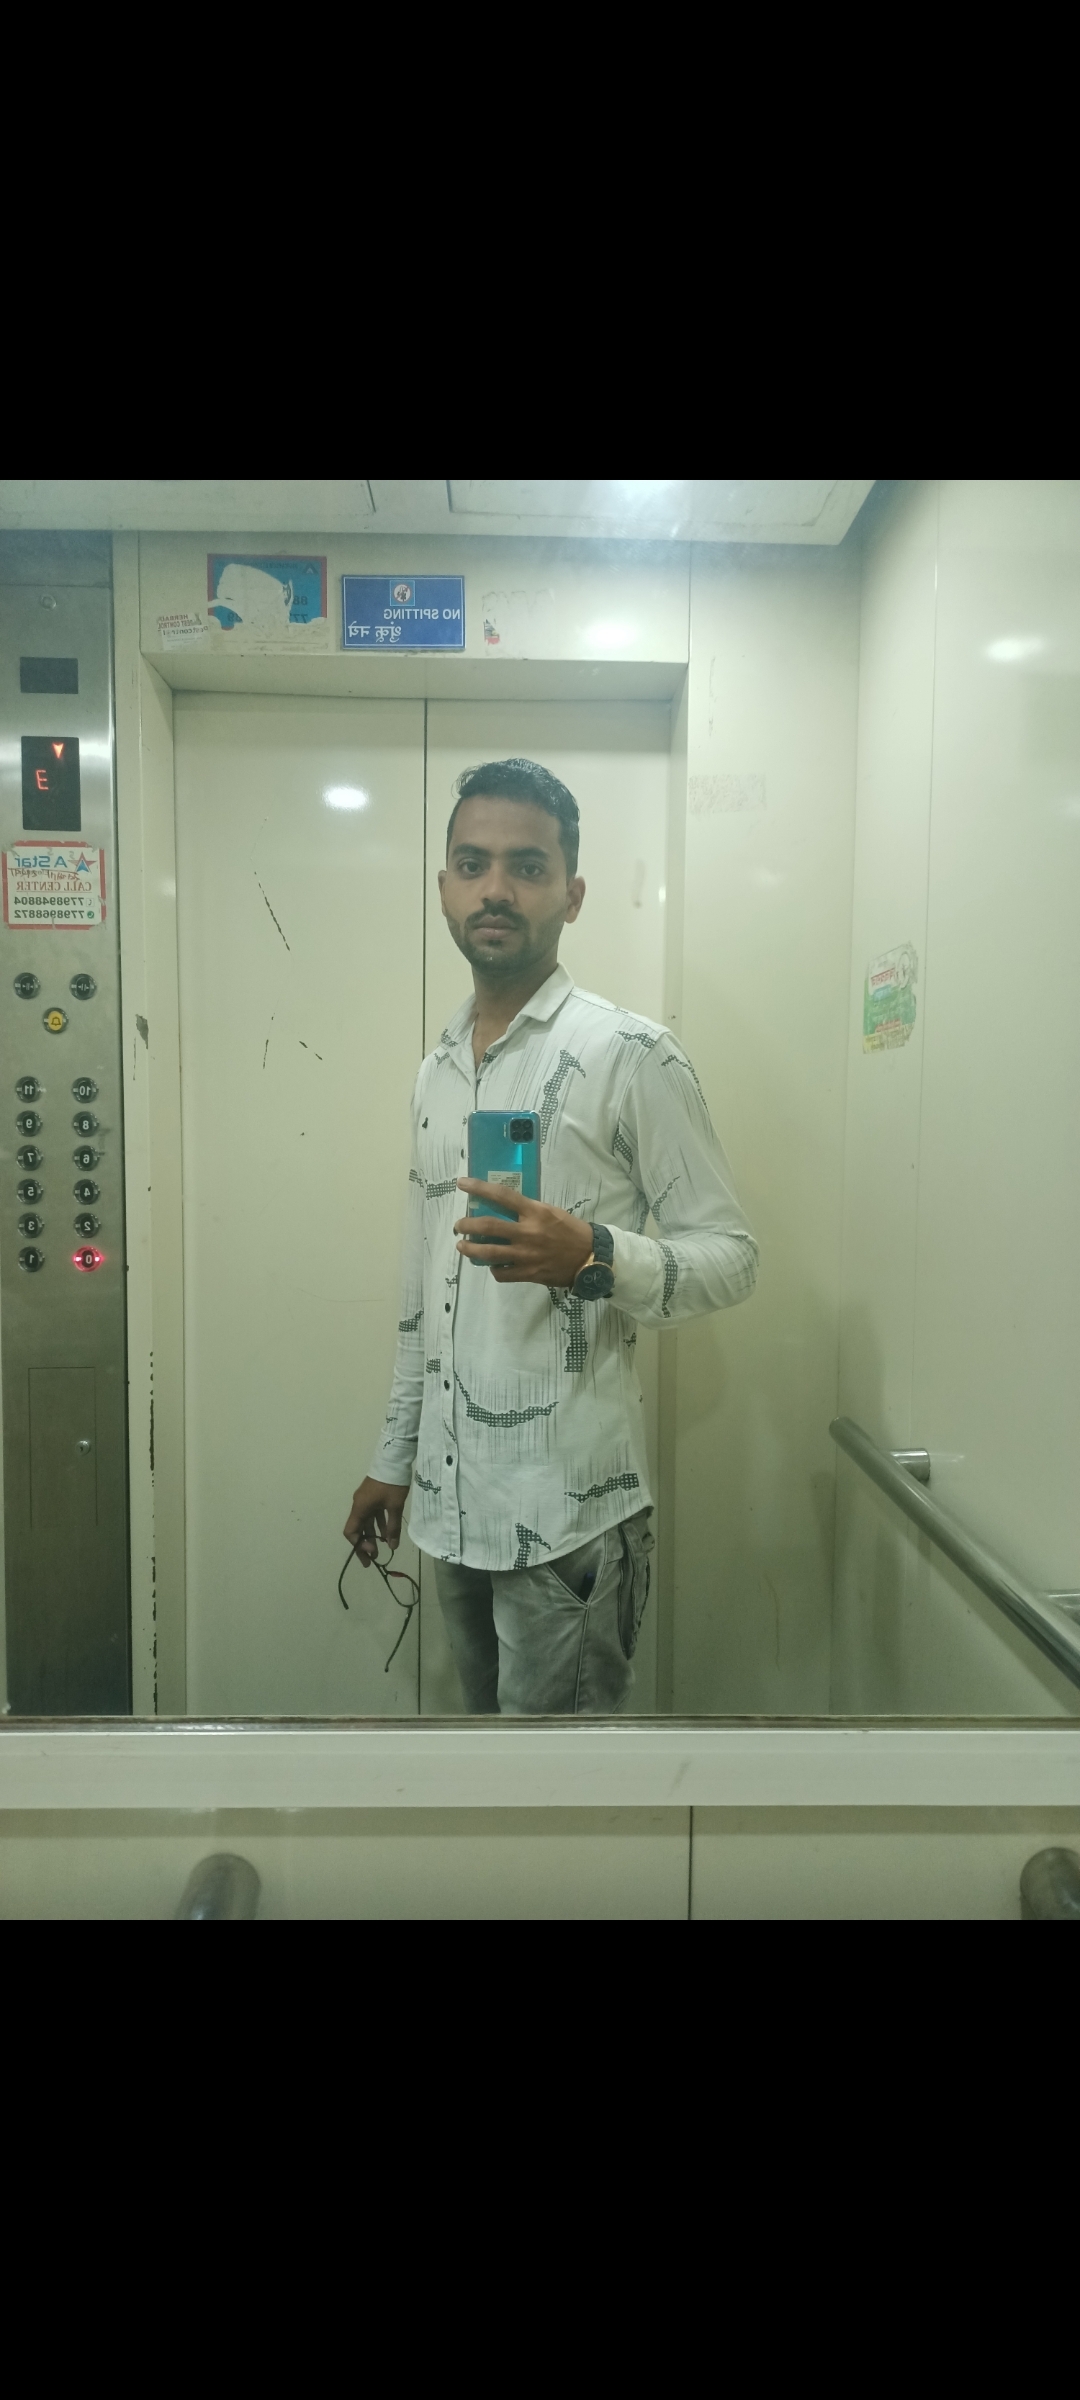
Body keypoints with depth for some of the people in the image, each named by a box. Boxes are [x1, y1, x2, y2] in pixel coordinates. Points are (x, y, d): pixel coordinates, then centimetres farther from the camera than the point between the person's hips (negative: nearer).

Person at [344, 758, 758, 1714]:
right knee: (488, 1714, 19)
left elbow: (732, 1254, -9)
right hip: (452, 1498, 7)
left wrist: (595, 1258, -28)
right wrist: (395, 1457, 18)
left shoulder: (630, 1054, -10)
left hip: (570, 1507, -6)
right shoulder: (439, 1072, 12)